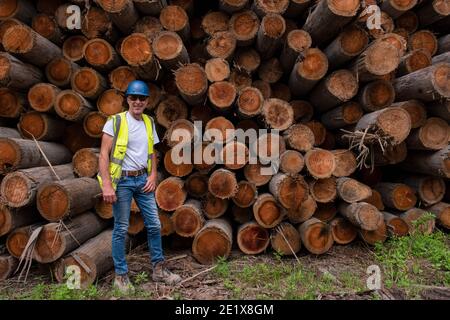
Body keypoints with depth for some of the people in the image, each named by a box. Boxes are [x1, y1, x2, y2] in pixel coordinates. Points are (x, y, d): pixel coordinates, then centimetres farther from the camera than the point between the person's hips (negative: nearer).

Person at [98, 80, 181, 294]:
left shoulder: (149, 123, 9)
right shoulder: (115, 122, -8)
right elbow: (104, 154, -11)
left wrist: (153, 176, 3)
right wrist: (107, 185, -19)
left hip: (143, 179, 5)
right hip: (122, 180, -5)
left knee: (154, 224, 7)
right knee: (121, 229, 3)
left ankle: (158, 270, 22)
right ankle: (121, 276, 17)